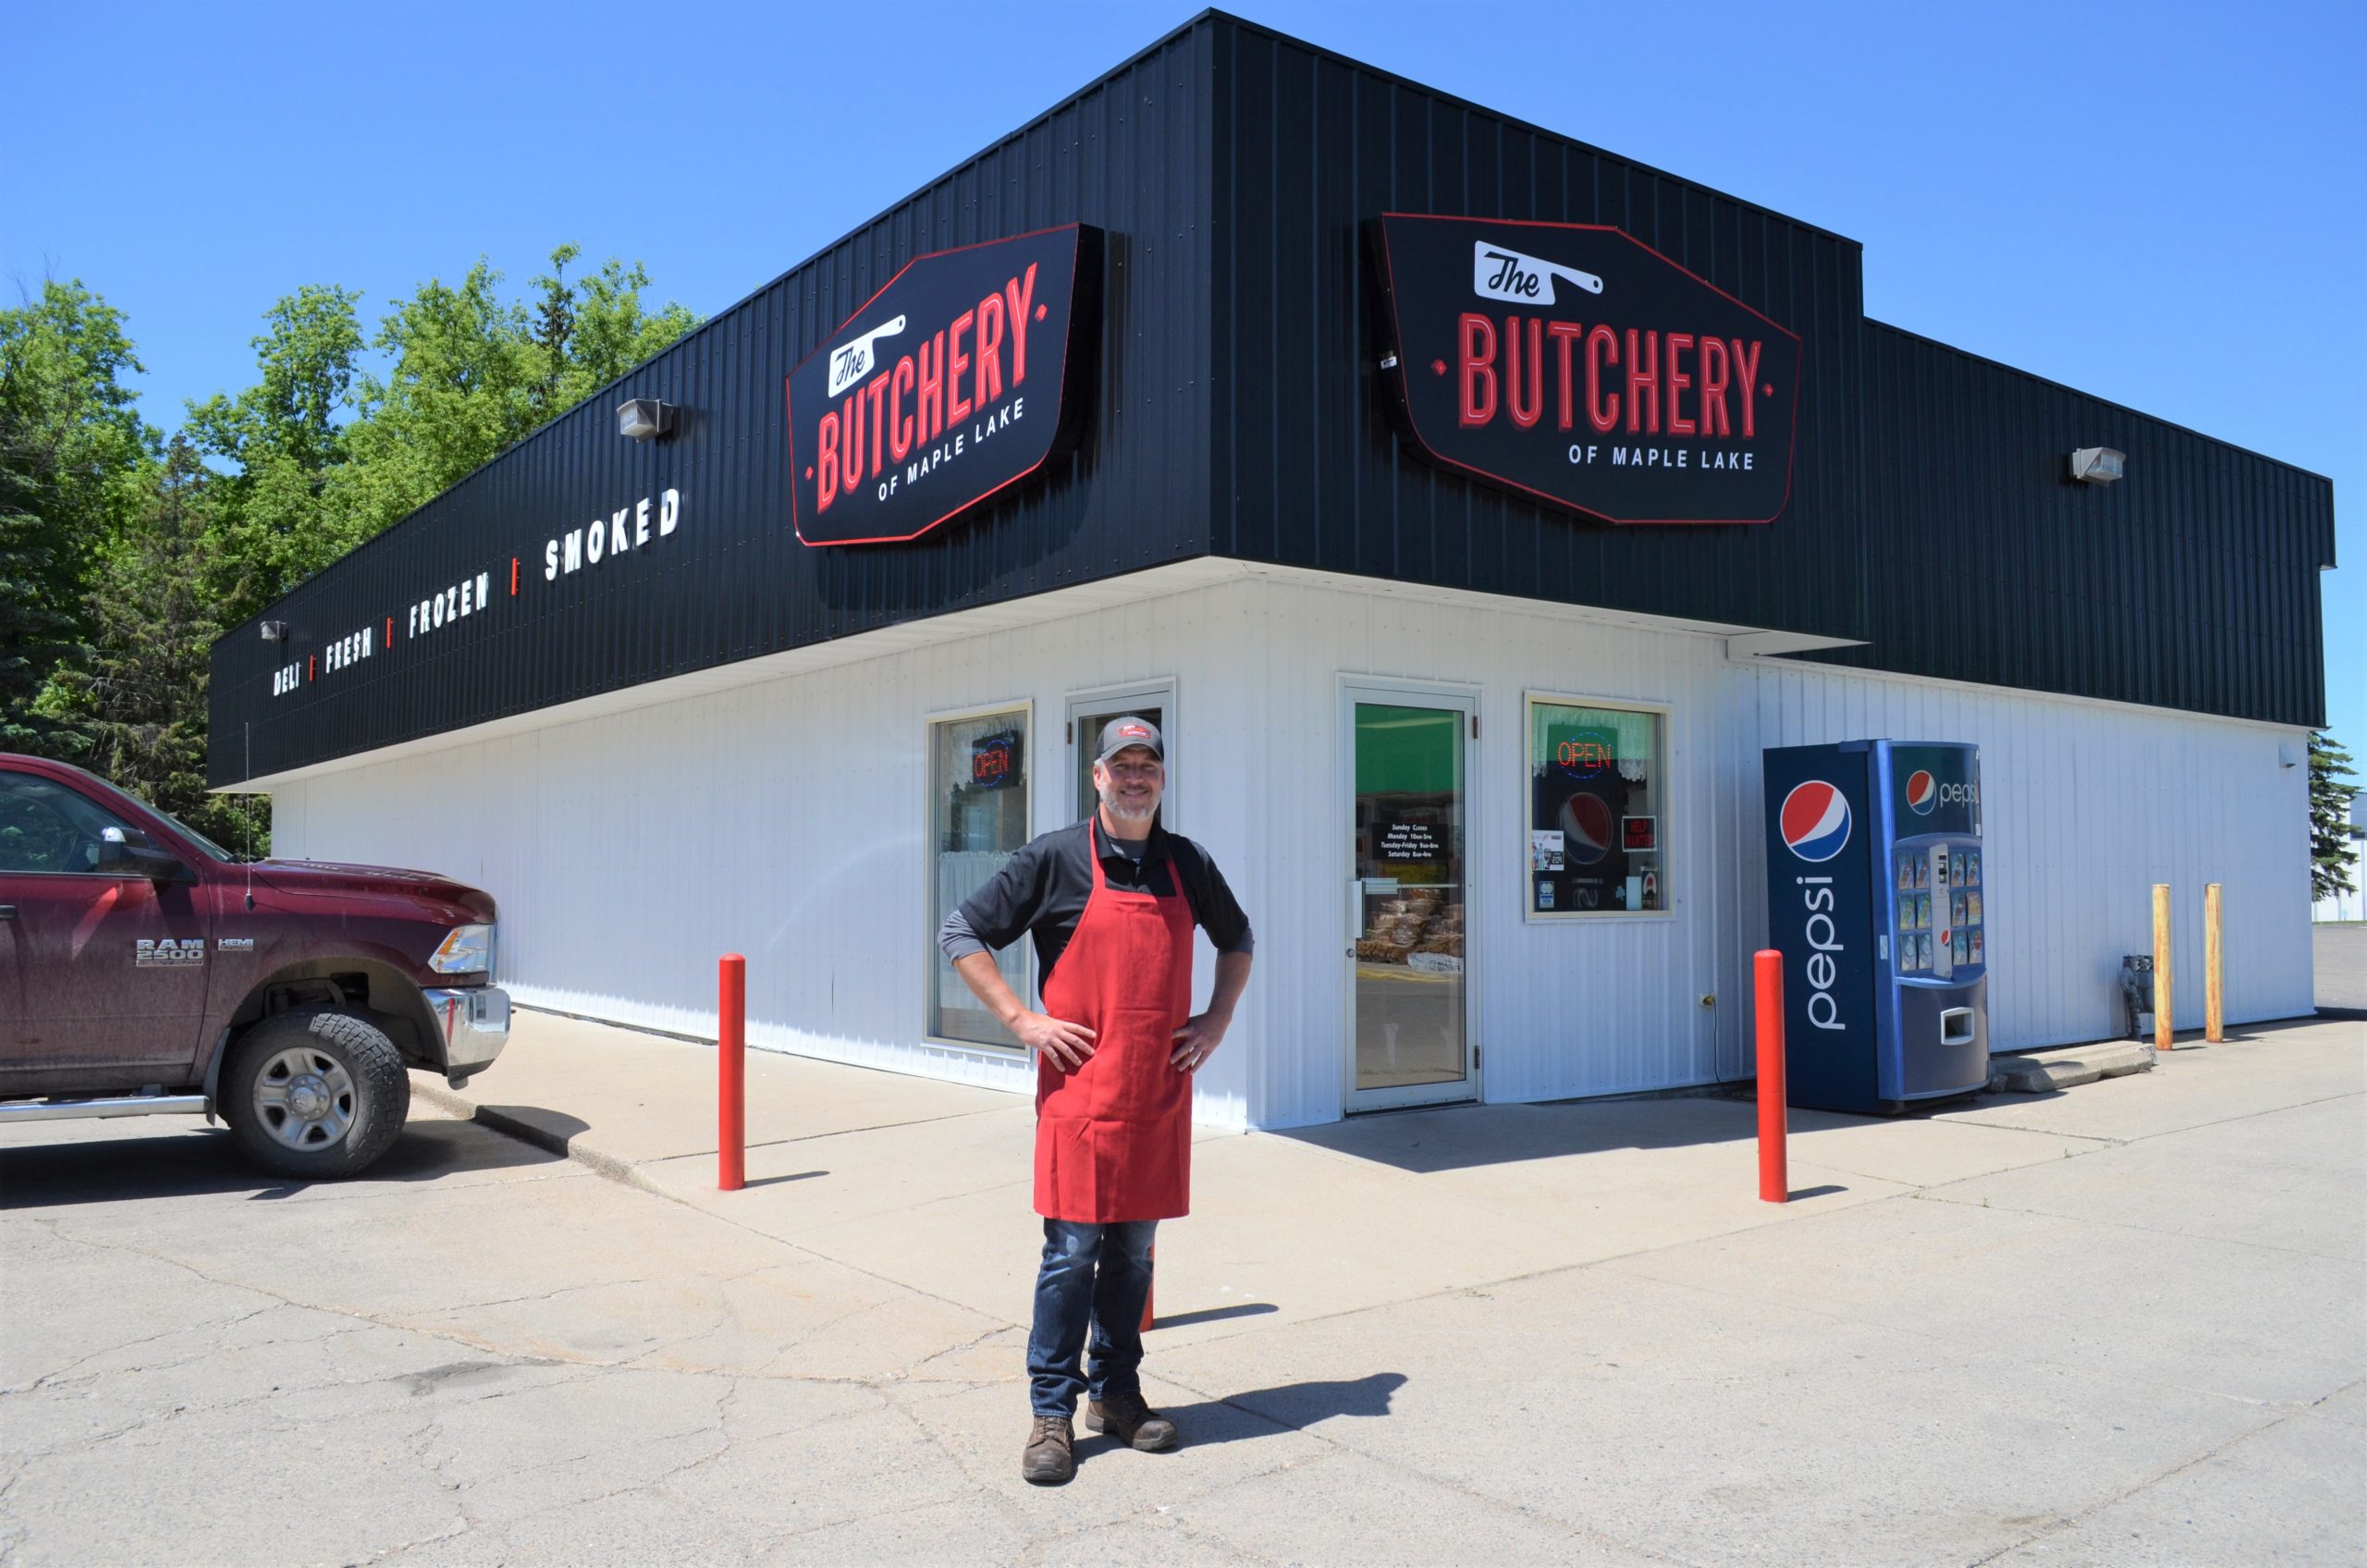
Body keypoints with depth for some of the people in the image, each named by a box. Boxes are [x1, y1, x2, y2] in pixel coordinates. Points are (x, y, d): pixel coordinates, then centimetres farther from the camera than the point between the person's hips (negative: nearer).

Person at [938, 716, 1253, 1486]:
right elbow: (960, 933, -2)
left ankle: (1117, 1392, 26)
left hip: (1159, 1091, 4)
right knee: (1072, 1249, -1)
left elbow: (1237, 939, 25)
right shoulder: (1055, 859, -4)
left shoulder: (1188, 863, 9)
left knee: (1133, 1249, 12)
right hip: (1079, 1089, -4)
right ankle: (1052, 1410, 11)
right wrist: (1022, 1020, -9)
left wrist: (1217, 1020, 11)